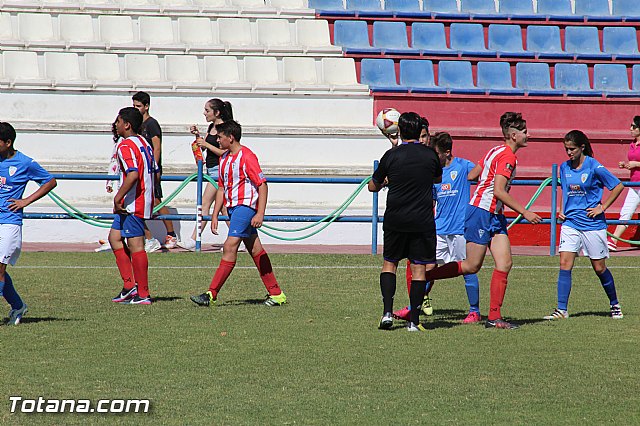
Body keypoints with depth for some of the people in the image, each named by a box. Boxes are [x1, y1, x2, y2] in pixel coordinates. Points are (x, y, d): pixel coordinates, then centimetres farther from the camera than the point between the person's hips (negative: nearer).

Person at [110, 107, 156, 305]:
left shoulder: (126, 146, -15)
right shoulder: (144, 144, 14)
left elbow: (133, 175, -28)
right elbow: (154, 172, 18)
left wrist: (118, 197, -22)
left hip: (132, 205, -10)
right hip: (145, 200, 10)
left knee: (136, 246, -6)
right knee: (115, 237, 17)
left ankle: (143, 295, -4)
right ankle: (130, 285, 13)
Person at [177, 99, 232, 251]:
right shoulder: (211, 127, 13)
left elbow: (224, 152, -18)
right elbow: (202, 147, 15)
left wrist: (206, 144, -18)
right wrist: (197, 135, -1)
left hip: (218, 170, -10)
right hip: (212, 170, 10)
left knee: (205, 204, -11)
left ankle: (193, 241, -11)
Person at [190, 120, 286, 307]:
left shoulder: (247, 157, -13)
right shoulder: (224, 158, 13)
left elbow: (262, 185, -14)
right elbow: (221, 188, 19)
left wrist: (260, 214, -19)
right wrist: (215, 215, 14)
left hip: (246, 206, -9)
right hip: (232, 207, 9)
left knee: (230, 247, -13)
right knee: (255, 249, 11)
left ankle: (211, 294, -16)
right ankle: (276, 293, 15)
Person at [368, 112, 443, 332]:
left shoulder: (391, 155, -5)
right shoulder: (431, 155, -2)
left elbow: (372, 186, 7)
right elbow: (438, 178, 20)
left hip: (394, 220, 0)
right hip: (422, 221, 0)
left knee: (389, 264, 15)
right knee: (419, 269, 3)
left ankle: (387, 311, 0)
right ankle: (413, 320, 0)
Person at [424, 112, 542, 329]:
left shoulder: (496, 151, 14)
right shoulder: (507, 157, -15)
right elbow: (498, 191, -23)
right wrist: (525, 212, -20)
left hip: (495, 216, 10)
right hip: (481, 213, -10)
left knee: (505, 264, 0)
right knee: (472, 266, -4)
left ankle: (494, 317, -1)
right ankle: (423, 276, 10)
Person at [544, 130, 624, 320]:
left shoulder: (594, 167, -10)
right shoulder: (564, 168, 5)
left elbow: (618, 186, -4)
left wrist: (602, 207, -7)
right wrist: (562, 211, 7)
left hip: (592, 224, -4)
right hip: (570, 223, 4)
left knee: (599, 268, 6)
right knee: (565, 264, -10)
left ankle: (614, 304, 27)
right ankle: (561, 310, -10)